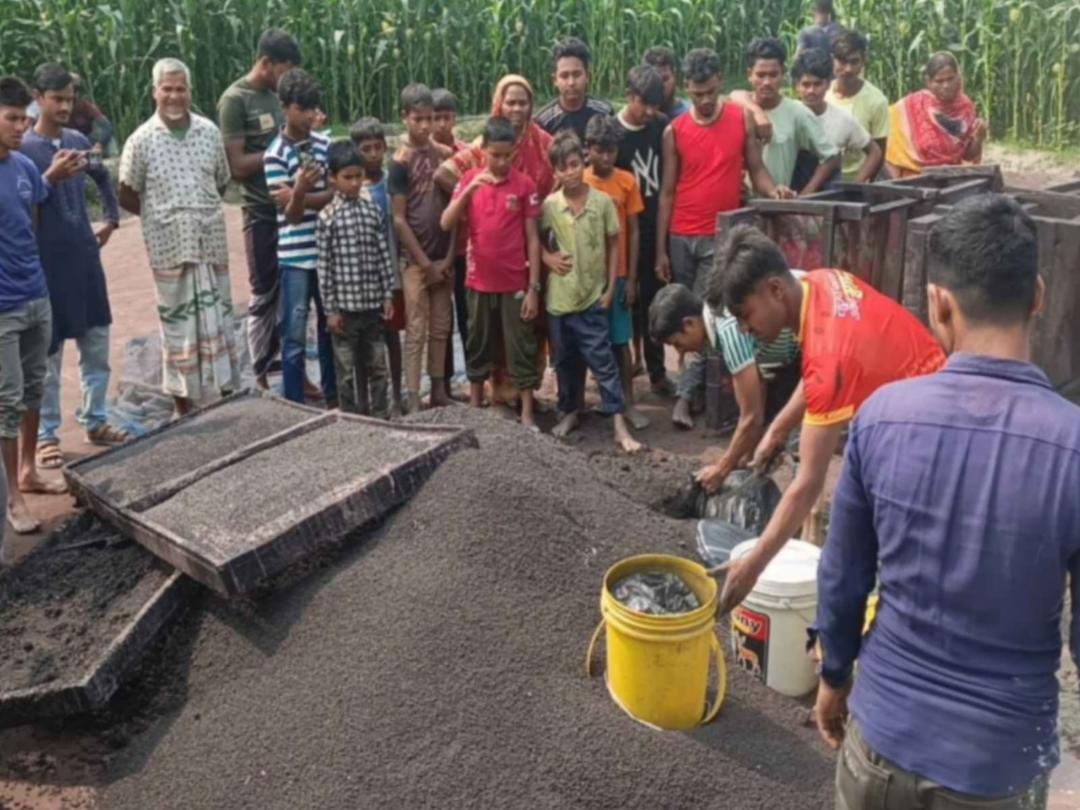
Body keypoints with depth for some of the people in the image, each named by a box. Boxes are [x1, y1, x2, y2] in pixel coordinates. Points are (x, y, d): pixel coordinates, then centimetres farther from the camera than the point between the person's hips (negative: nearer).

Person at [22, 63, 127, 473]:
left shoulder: (78, 141, 7)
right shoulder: (23, 148, -10)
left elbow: (103, 177, 25)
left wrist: (111, 220, 23)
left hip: (85, 256, 6)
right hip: (46, 263, -5)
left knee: (97, 343, 11)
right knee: (48, 352, 2)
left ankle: (95, 422, 24)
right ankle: (46, 435, 13)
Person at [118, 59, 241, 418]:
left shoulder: (209, 132, 2)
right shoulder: (141, 141, -6)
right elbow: (127, 197, 2)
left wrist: (202, 212, 7)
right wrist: (163, 216, 4)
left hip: (212, 243, 2)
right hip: (169, 246, -2)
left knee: (219, 319, 8)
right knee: (178, 324, 7)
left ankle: (227, 393, 20)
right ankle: (183, 403, 18)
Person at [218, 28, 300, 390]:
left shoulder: (278, 95, 11)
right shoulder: (235, 100, -8)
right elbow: (236, 166, -14)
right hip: (263, 213, -6)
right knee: (265, 296, 4)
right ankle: (261, 374, 17)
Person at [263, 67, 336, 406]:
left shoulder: (324, 144, 5)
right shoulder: (275, 155, -11)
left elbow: (336, 193, 3)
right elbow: (291, 213, -15)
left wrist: (303, 196, -13)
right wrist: (301, 190, -35)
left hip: (328, 252, 5)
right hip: (295, 257, -5)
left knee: (331, 327, 16)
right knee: (295, 336, 1)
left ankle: (332, 396, 31)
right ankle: (296, 407, 11)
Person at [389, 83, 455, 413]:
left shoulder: (445, 154, 5)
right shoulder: (400, 161, -7)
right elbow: (399, 219, -9)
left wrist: (448, 258, -2)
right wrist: (425, 262, -10)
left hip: (444, 258, 4)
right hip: (415, 259, -4)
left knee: (440, 327, 10)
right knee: (416, 330, -3)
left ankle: (439, 391, 20)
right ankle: (411, 397, 2)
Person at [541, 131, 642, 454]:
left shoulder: (603, 202, -5)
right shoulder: (549, 205, -1)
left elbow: (613, 247, 2)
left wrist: (610, 288, -2)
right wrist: (547, 258, -8)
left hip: (592, 296, -2)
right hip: (559, 296, 2)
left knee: (602, 361, -3)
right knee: (564, 360, 14)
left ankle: (620, 425, -3)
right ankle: (569, 412, 31)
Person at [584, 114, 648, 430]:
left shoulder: (627, 182, 0)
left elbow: (633, 232, 2)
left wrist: (631, 279, -1)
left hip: (616, 275, 1)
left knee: (620, 342, 7)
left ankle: (628, 404, 16)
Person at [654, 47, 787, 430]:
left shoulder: (742, 118, 0)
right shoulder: (674, 131, 1)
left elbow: (755, 168, 5)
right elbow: (667, 192, 3)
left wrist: (773, 190, -19)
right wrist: (660, 250, 0)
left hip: (721, 236, -2)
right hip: (681, 237, 2)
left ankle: (684, 395, -6)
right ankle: (695, 382, 25)